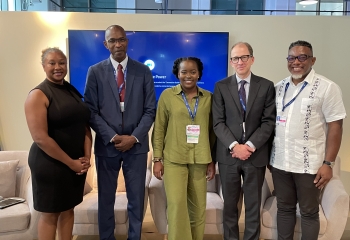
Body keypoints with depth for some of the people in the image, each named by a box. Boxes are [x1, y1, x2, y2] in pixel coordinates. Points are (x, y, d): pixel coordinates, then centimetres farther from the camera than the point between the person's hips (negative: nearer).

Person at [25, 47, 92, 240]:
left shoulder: (73, 91, 8)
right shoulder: (38, 95, -12)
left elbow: (84, 126, 8)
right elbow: (40, 138, -19)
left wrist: (86, 156, -5)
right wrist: (70, 162, -15)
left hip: (77, 162, 6)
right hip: (49, 163, -6)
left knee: (68, 209, 17)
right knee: (50, 214, 9)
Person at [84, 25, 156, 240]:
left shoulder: (143, 71, 3)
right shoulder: (95, 72, 1)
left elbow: (150, 110, 0)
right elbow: (91, 110, -2)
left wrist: (134, 137, -10)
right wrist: (112, 137, -11)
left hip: (136, 145, 0)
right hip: (106, 145, 0)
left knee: (136, 199, 10)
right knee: (106, 198, 12)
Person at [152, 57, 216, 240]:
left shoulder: (208, 97, 4)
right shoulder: (167, 95, -1)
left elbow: (212, 130, 8)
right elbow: (159, 129, 1)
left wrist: (212, 161, 7)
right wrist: (157, 159, -3)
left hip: (200, 160, 2)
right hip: (174, 159, -2)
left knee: (198, 207, 8)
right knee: (176, 204, -7)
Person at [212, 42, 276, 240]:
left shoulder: (266, 86, 2)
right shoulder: (221, 87, 3)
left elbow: (269, 121, -3)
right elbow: (218, 122, -2)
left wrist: (250, 146, -13)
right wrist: (234, 145, -14)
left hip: (256, 155, 0)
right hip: (228, 154, 0)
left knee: (253, 206, 11)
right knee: (230, 205, 11)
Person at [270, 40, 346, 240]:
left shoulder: (327, 88, -7)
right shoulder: (279, 88, 6)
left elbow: (335, 126, -9)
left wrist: (328, 163, -12)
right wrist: (268, 156, 8)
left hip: (309, 164, -4)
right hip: (280, 162, 4)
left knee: (309, 213, 11)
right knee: (284, 209, 16)